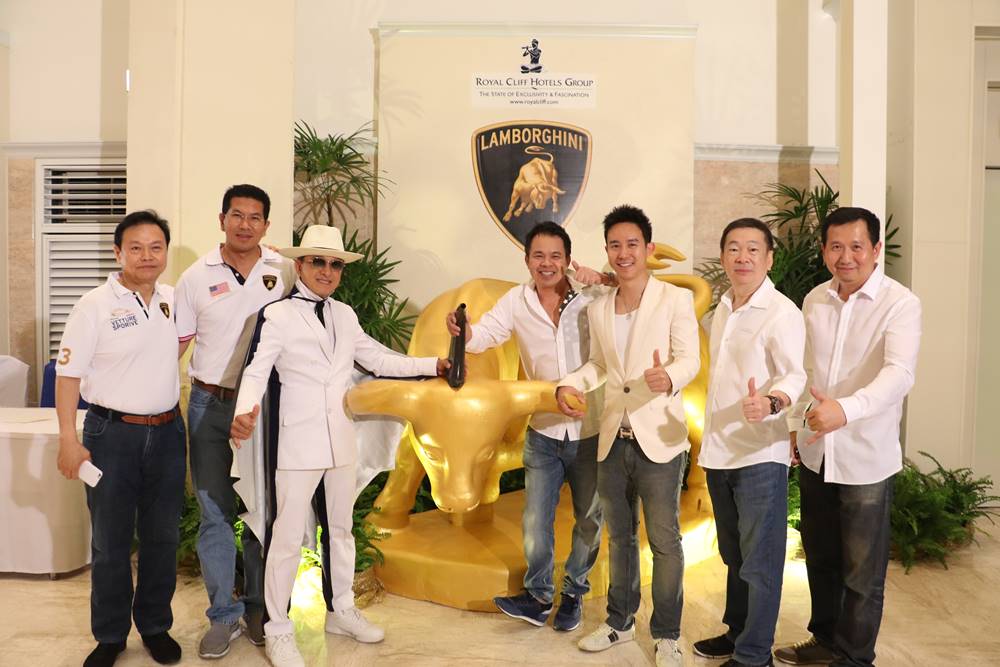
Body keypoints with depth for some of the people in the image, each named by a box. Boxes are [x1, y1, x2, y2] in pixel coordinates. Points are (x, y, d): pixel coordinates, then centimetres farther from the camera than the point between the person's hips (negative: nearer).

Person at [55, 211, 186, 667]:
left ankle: (155, 626, 29)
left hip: (166, 432, 4)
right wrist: (69, 440, -13)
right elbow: (68, 374, -9)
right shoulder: (95, 305, -9)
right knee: (110, 542, 9)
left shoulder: (172, 300, 5)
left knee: (162, 537, 13)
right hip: (112, 433, -4)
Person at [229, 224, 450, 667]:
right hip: (298, 441, -6)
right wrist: (245, 412, -35)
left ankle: (342, 611, 36)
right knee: (288, 536, 2)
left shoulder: (345, 315, 9)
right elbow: (257, 371, -15)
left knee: (342, 528, 18)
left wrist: (434, 365, 10)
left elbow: (378, 359, 13)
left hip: (341, 440, 6)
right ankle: (278, 631, 20)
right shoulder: (279, 315, -7)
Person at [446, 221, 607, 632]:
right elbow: (486, 333, -14)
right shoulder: (517, 301, -5)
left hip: (592, 432, -1)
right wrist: (464, 332, -37)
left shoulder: (592, 296, -10)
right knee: (535, 521, 10)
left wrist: (603, 278, -27)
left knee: (589, 519, 16)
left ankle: (574, 593, 37)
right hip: (544, 433, 1)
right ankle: (539, 597, 30)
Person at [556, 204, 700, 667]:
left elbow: (690, 359, -12)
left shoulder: (675, 299, -6)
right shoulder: (597, 309, 9)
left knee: (664, 541, 6)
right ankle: (620, 621, 36)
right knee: (619, 536, 18)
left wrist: (668, 378, -34)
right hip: (612, 440, 5)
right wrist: (570, 384, -1)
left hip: (658, 439, -5)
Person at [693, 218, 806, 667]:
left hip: (760, 455, -7)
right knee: (733, 554, 20)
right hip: (719, 452, 7)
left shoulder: (781, 312, -13)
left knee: (759, 560, 4)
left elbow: (794, 375, -23)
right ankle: (737, 631, 36)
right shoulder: (723, 309, 11)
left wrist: (769, 403, -41)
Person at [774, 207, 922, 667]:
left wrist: (844, 410, -45)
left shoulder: (900, 304, -14)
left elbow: (899, 373, -29)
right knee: (820, 558, 20)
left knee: (862, 572, 10)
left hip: (866, 459, -5)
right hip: (815, 454, 5)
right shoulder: (814, 301, 3)